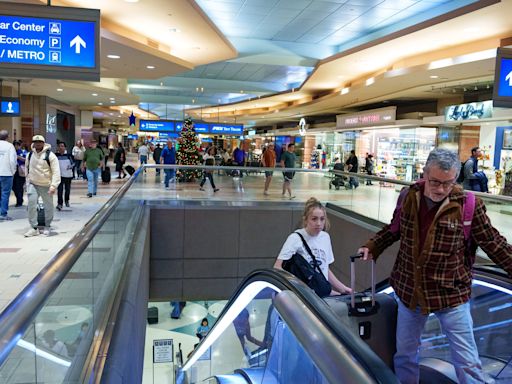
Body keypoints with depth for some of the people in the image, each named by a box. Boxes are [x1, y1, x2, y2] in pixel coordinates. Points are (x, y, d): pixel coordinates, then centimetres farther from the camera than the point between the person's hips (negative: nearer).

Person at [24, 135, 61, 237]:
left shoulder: (50, 155, -12)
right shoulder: (30, 155, 4)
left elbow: (56, 172, -15)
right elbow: (27, 170, 18)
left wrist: (53, 186, -23)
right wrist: (27, 183, 17)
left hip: (46, 185, -3)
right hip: (33, 184, 3)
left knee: (48, 206, 6)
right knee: (31, 204, -8)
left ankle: (47, 227, 25)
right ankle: (34, 228, 0)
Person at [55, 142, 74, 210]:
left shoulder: (68, 155, -2)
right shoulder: (56, 155, 0)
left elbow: (73, 163, 5)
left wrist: (71, 166, -15)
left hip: (68, 175, 1)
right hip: (59, 175, -1)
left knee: (67, 189, 14)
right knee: (59, 190, -10)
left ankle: (67, 200, 38)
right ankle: (60, 204, -10)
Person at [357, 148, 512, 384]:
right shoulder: (408, 197, -6)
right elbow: (395, 229, 11)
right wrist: (372, 247, 2)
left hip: (450, 294, -3)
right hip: (409, 290, 4)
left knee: (467, 362, 6)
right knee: (404, 354, 20)